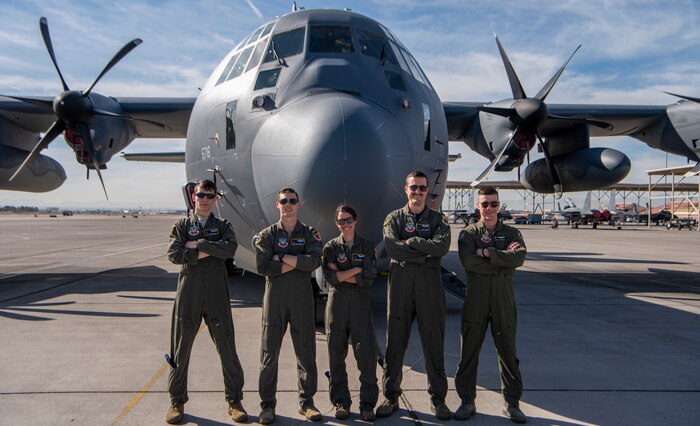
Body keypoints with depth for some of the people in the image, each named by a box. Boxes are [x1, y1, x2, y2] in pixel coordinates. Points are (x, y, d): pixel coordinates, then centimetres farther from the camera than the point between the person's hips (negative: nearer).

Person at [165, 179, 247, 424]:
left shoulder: (223, 226, 10)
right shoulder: (182, 226, 10)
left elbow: (230, 248, -12)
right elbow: (173, 255, -7)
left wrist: (198, 244, -11)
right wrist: (207, 252, -12)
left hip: (217, 296, 0)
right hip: (188, 295, 0)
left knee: (227, 349, 3)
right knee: (180, 350, 7)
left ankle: (234, 400, 17)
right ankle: (177, 401, 25)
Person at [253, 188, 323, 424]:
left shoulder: (310, 234, 7)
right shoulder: (267, 235, 6)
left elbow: (314, 261, -12)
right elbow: (262, 266, -9)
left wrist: (281, 257, -11)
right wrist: (297, 263, -10)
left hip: (302, 298, 1)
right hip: (275, 297, 0)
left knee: (306, 352, 6)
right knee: (269, 353, 4)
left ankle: (306, 402, 20)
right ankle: (267, 405, 16)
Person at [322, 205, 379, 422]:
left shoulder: (367, 246, 7)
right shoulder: (331, 247, 7)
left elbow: (369, 277, -6)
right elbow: (330, 277, -7)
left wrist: (341, 275, -7)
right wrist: (357, 269, -9)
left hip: (360, 304, 0)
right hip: (337, 304, 1)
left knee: (367, 354, -4)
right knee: (337, 355, 5)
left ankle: (368, 403, 9)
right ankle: (341, 402, 18)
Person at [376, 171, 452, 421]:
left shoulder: (438, 219, 11)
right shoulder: (394, 218, 9)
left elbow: (443, 246, -10)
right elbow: (391, 248, -9)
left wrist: (411, 242, -9)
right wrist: (426, 252, -10)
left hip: (430, 283, 0)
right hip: (400, 281, 0)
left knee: (434, 341, 4)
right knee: (395, 340, 4)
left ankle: (438, 398, 16)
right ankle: (391, 396, 16)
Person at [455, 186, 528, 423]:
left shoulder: (511, 233, 9)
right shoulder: (468, 233, 4)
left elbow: (520, 257, -12)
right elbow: (468, 262, -15)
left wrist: (487, 253, -15)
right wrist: (503, 258, -12)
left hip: (504, 299, 1)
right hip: (475, 299, -1)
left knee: (508, 351, 8)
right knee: (469, 351, 4)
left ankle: (512, 403, 23)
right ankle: (467, 402, 19)